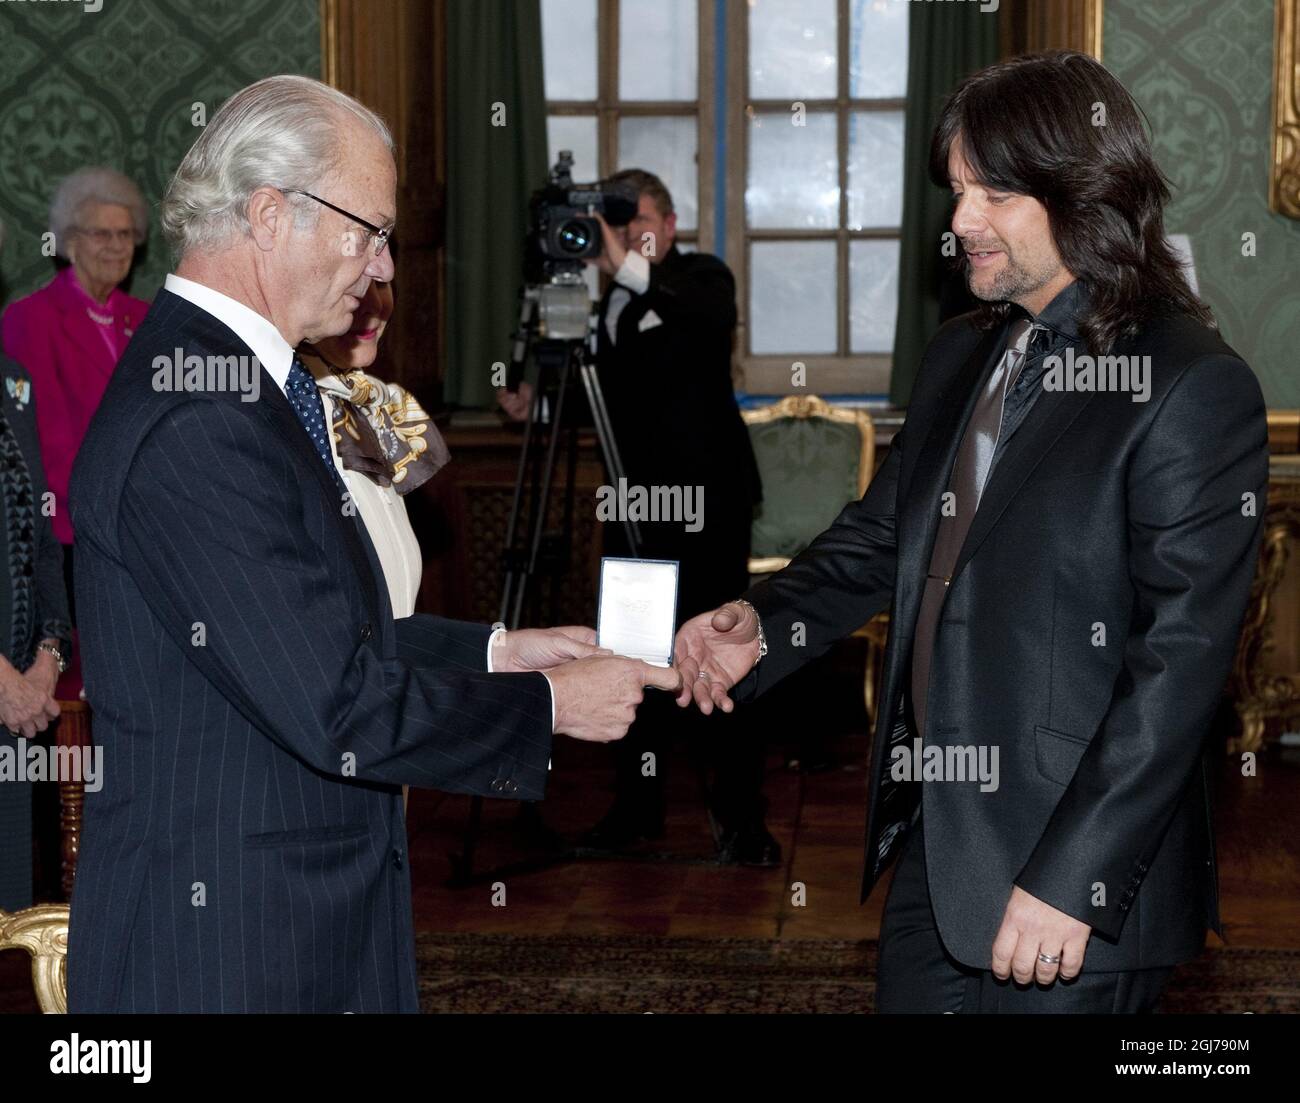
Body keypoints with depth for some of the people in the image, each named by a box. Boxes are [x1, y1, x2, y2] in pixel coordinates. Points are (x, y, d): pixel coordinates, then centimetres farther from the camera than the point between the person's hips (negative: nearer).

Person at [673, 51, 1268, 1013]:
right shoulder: (959, 357, 11)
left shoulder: (1194, 388, -14)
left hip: (1077, 886, -7)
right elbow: (882, 535, 20)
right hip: (934, 845, 7)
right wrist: (764, 625, 0)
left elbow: (1181, 659, -18)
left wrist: (1070, 878, -20)